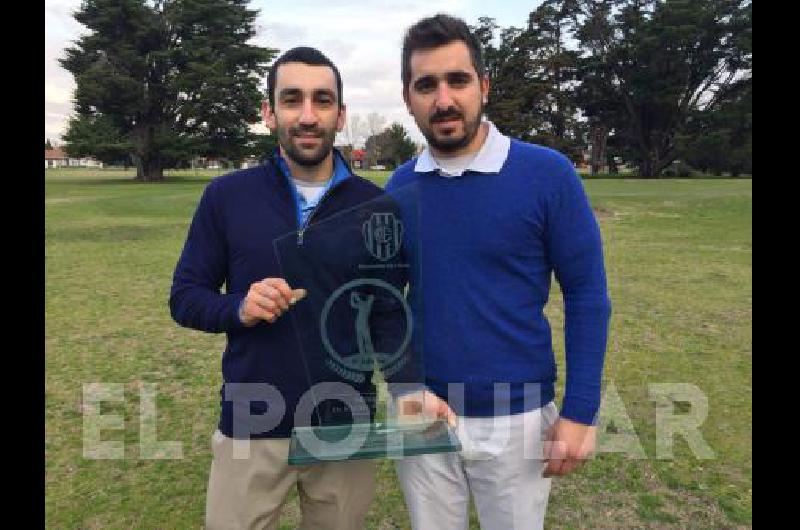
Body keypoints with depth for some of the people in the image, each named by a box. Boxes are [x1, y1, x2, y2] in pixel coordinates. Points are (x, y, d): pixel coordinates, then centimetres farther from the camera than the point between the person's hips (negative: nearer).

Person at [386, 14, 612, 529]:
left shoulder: (547, 174, -12)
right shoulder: (400, 186, -2)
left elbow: (587, 296, -8)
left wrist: (580, 411, -11)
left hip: (516, 418, -2)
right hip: (420, 414, 3)